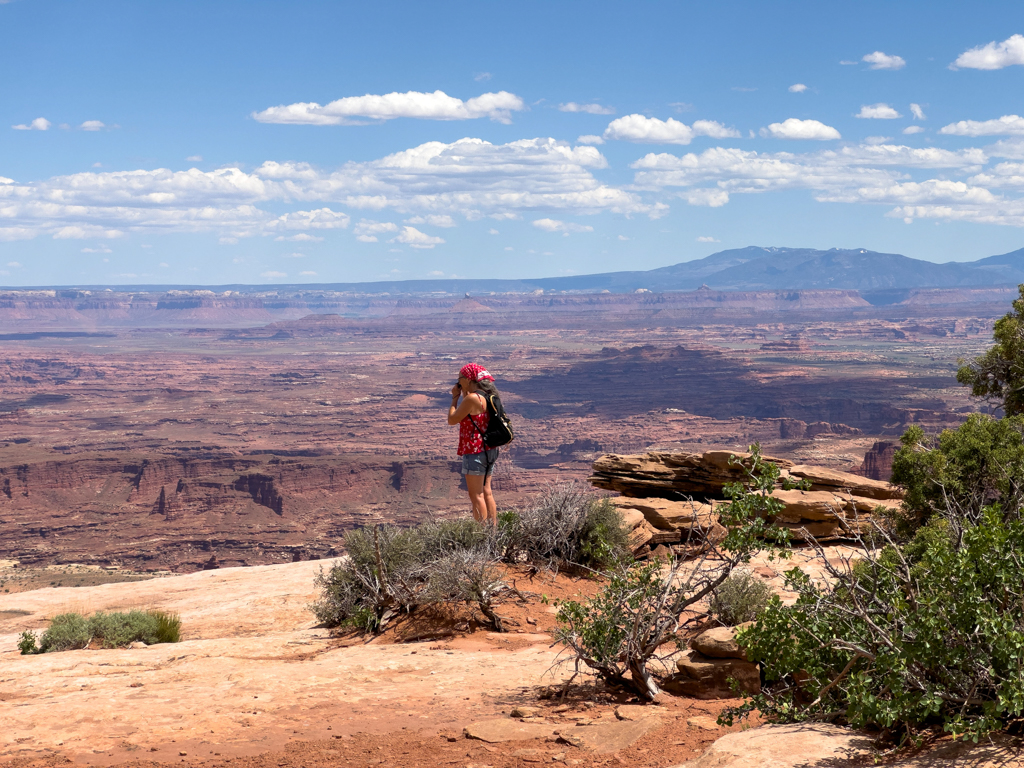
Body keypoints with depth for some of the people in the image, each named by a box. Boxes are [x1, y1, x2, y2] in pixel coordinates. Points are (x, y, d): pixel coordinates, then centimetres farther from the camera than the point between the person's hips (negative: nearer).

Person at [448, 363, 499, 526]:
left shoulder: (472, 398, -18)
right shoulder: (488, 396, 9)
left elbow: (452, 420, -12)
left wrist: (455, 397, -3)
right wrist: (464, 395, 14)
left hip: (474, 451, -9)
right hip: (489, 451, 9)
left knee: (476, 495, -4)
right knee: (486, 493, 15)